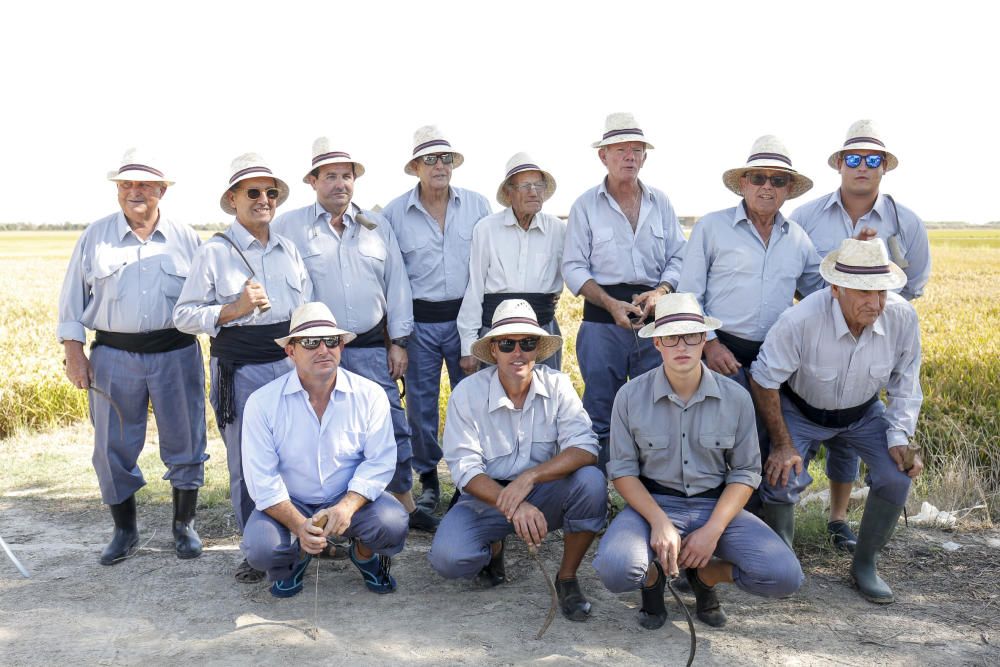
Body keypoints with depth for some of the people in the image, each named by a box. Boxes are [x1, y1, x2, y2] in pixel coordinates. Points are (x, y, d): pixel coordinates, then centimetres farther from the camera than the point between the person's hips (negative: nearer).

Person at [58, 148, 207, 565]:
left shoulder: (185, 238, 5)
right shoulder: (95, 236, 5)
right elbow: (72, 299, 7)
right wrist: (74, 352, 1)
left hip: (176, 354, 0)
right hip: (114, 357, 0)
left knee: (185, 442, 6)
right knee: (113, 447, 6)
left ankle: (184, 525, 23)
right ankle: (125, 531, 24)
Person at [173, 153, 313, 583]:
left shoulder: (290, 250, 13)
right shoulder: (214, 252, -1)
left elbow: (311, 308, 19)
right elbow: (183, 315, -4)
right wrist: (232, 310, -17)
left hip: (290, 363, 4)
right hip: (240, 370, -3)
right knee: (247, 464, 4)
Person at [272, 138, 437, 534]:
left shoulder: (377, 226, 10)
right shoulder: (289, 226, 1)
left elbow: (397, 286, 11)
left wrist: (399, 341, 7)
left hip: (371, 348, 2)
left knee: (392, 429, 4)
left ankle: (405, 506, 19)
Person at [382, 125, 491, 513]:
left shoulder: (477, 205, 4)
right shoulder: (395, 213, 1)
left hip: (466, 317, 1)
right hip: (419, 321, 0)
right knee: (421, 404, 6)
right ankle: (428, 479, 22)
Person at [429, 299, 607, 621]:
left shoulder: (557, 385, -8)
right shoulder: (467, 393, -12)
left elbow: (585, 448, -19)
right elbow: (465, 469, -16)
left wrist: (529, 477, -33)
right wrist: (513, 506, -32)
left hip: (545, 494, 1)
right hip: (488, 497, 0)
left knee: (591, 481, -29)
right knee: (447, 557, -26)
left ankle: (567, 577, -6)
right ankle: (494, 547, 12)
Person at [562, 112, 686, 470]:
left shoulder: (660, 203, 13)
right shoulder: (585, 205, 4)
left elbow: (678, 258, 10)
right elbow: (573, 267, -1)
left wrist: (661, 292, -11)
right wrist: (611, 304, -15)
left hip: (655, 318, 3)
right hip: (602, 320, -2)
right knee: (599, 414, 1)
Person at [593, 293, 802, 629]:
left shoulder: (735, 397, -3)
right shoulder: (631, 396, -6)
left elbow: (745, 472, 1)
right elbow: (623, 470, -2)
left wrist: (712, 529, -12)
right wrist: (659, 522, -17)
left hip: (716, 504, 2)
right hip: (653, 502, -1)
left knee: (785, 576, -20)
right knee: (614, 569, -31)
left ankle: (704, 575, 12)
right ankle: (653, 576, 9)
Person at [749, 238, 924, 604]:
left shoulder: (902, 317, -23)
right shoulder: (800, 320, -34)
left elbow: (905, 385, -6)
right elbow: (764, 380, -21)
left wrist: (900, 438, -16)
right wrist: (783, 445, -20)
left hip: (864, 414, 3)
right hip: (801, 412, -3)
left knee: (898, 475, -16)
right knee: (784, 478, -23)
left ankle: (865, 564, 9)